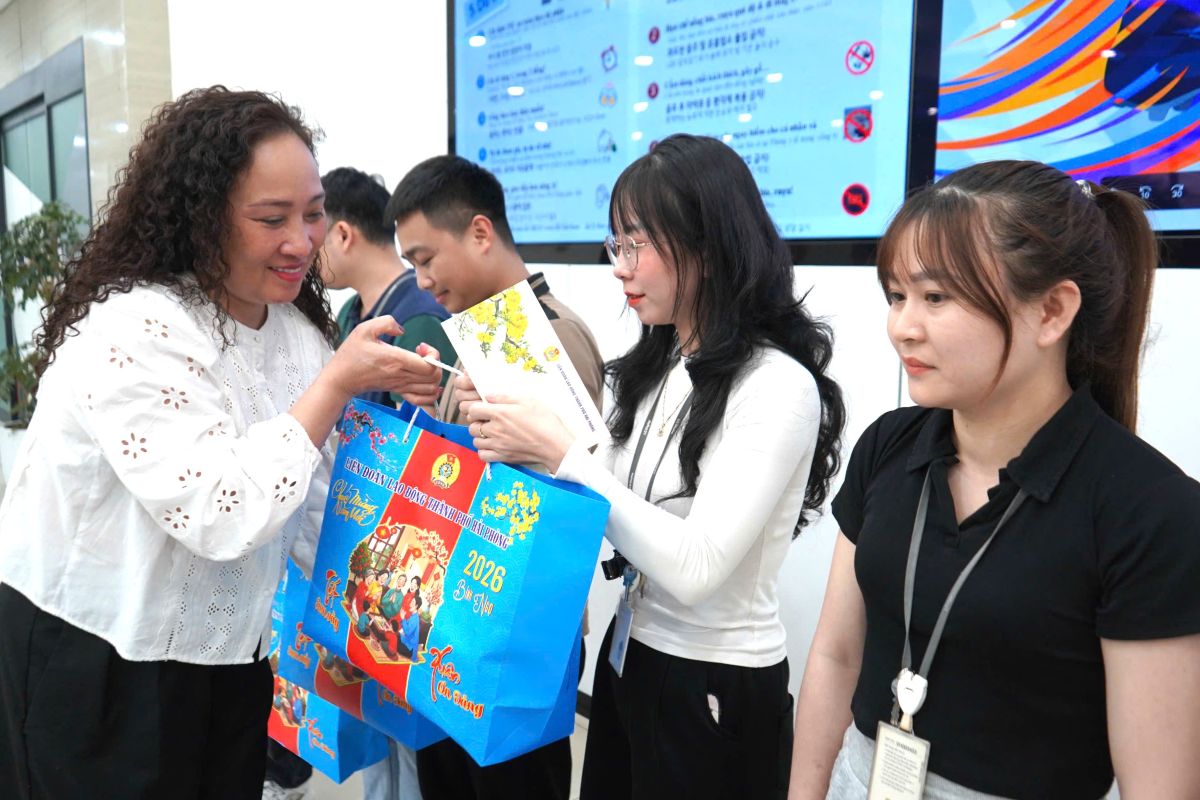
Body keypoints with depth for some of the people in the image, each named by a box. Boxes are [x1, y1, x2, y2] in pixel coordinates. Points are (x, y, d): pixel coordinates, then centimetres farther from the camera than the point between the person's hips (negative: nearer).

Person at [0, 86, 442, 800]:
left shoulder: (299, 330, 0)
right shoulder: (132, 332, -23)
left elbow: (318, 509, 3)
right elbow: (222, 514, -32)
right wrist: (337, 383, -28)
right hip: (88, 663, -6)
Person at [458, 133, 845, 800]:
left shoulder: (778, 385, -19)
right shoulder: (656, 367, 5)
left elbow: (695, 568, -26)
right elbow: (605, 504, 6)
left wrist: (561, 453, -25)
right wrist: (522, 439, -8)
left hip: (717, 688, -7)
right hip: (628, 657, 7)